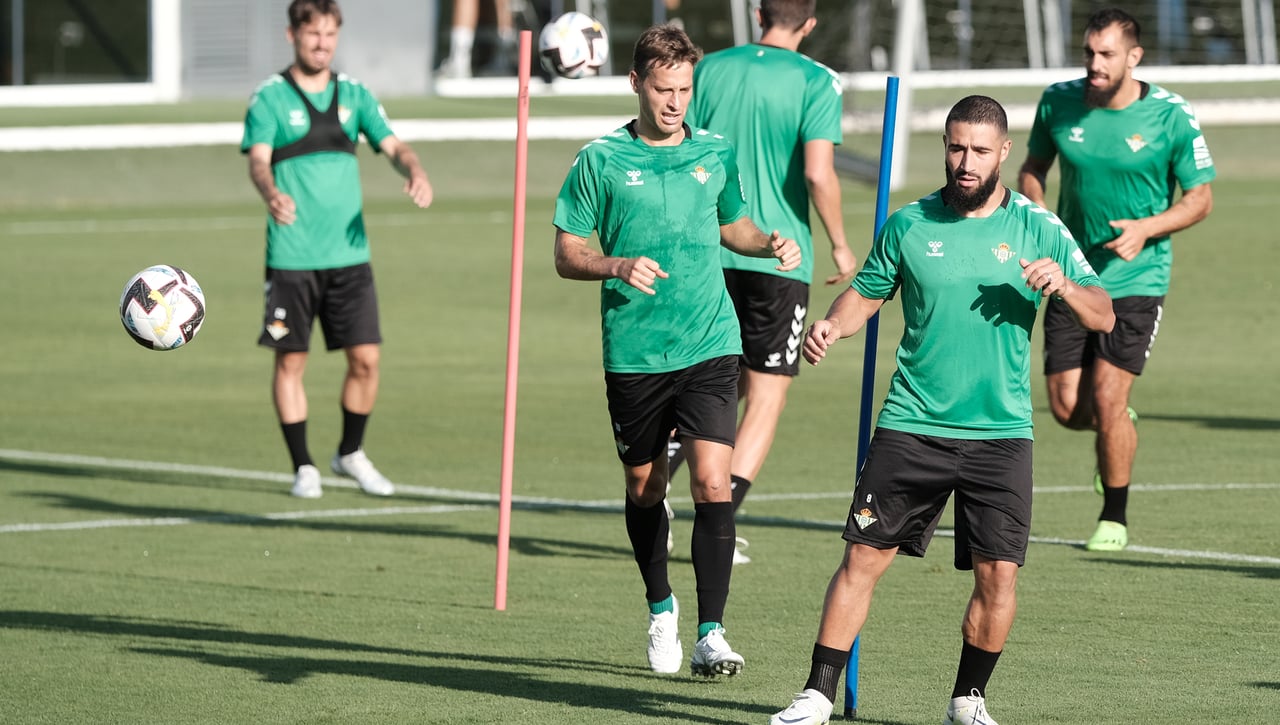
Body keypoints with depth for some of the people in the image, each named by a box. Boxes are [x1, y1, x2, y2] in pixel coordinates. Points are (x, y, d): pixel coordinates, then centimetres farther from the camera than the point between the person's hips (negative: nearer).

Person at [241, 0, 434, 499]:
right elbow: (258, 160, -15)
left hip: (349, 253, 3)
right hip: (291, 257, -3)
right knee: (291, 362, 1)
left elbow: (392, 145, 3)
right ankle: (303, 467, 13)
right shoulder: (269, 99, -2)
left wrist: (415, 171, -20)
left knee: (365, 359, 0)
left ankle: (350, 453, 21)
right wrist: (271, 194, -37)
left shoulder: (354, 95, 10)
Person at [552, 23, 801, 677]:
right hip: (633, 353, 0)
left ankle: (710, 635, -13)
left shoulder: (717, 154, 7)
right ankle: (661, 610, 36)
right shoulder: (601, 161, -1)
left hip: (710, 347, 0)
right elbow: (566, 255, 2)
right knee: (645, 490, 12)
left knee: (711, 482, -14)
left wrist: (770, 245, 3)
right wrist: (618, 266, -17)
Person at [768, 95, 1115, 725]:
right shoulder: (910, 224, 4)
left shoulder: (1037, 228, 1)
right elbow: (867, 292, 14)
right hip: (911, 428, 0)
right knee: (863, 556, -3)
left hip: (1000, 433, 0)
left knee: (998, 574, -4)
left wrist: (1063, 285, -21)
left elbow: (1103, 317, 0)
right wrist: (832, 324, -8)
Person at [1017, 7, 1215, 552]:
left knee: (1107, 398, -12)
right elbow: (1032, 169, 14)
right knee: (1068, 409, 0)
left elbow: (1200, 198, -4)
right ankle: (1119, 428, 37)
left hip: (1136, 278, -3)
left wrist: (1145, 229, -20)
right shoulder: (1058, 103, -3)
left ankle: (1115, 518, 8)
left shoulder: (1171, 117, -11)